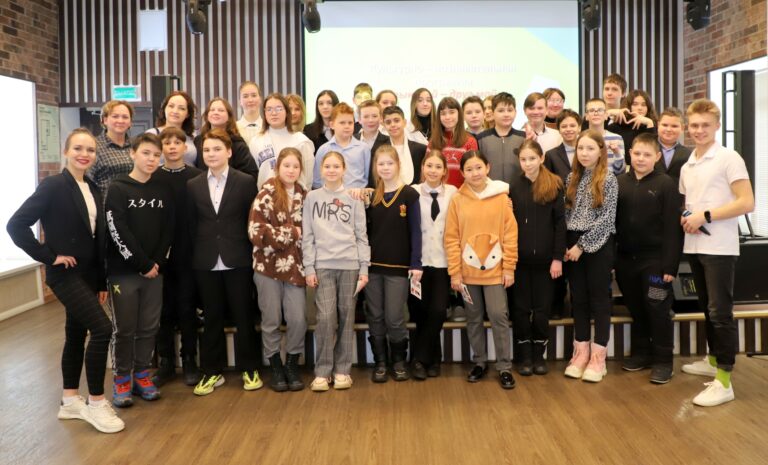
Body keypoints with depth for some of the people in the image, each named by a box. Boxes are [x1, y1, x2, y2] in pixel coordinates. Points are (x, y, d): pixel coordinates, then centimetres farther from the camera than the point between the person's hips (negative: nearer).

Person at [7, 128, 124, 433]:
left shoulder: (93, 189, 9)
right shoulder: (53, 185, -12)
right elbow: (16, 224, -17)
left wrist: (102, 281, 11)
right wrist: (49, 256, -16)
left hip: (88, 273, 7)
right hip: (65, 273, -7)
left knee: (77, 334, 13)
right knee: (102, 328, -15)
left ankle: (70, 402, 26)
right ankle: (95, 404, -2)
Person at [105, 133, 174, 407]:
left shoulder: (163, 191, 8)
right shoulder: (117, 189, -5)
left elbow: (168, 230, 6)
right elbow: (118, 232, -12)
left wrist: (157, 263, -6)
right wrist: (143, 264, -13)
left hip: (155, 270, 4)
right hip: (123, 271, -4)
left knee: (149, 327, 8)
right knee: (124, 329, 3)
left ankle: (141, 375, 21)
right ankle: (121, 379, 16)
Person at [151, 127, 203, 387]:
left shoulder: (197, 177, -1)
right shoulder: (152, 178, 3)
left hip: (188, 253, -1)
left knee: (187, 307, 7)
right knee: (164, 309, 8)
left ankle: (189, 362, 18)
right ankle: (165, 362, 20)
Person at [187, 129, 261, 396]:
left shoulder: (245, 182, 0)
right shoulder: (193, 186, 8)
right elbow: (191, 225, 8)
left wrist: (253, 255, -5)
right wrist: (194, 257, 1)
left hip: (237, 261, -2)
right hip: (206, 263, 2)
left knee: (243, 315, 5)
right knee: (212, 318, 10)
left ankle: (249, 369, 19)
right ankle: (212, 372, 20)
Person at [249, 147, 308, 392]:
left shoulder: (303, 195, 8)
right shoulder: (266, 193, -6)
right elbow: (256, 231, -15)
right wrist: (290, 233, -12)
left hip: (294, 266, 3)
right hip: (268, 265, -3)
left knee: (298, 319, -2)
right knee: (271, 320, 6)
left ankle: (292, 364, 19)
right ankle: (276, 367, 23)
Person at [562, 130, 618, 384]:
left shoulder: (608, 179, -6)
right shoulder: (572, 179, 9)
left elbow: (607, 218, -12)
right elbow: (566, 214, 11)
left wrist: (583, 245, -14)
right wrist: (566, 245, 1)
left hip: (598, 245, -5)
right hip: (573, 245, 5)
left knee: (599, 299, 1)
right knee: (578, 298, 9)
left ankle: (598, 356, 7)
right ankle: (581, 352, 18)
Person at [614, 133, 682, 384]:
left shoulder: (666, 184, -6)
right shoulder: (619, 182, 5)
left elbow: (673, 228, -9)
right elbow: (611, 221, 6)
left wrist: (670, 265, -14)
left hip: (654, 259, -4)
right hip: (626, 258, 4)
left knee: (658, 310, 3)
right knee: (635, 309, 14)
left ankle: (663, 360, 14)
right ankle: (640, 353, 28)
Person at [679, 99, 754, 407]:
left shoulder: (729, 159, -8)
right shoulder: (687, 166, 13)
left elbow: (747, 203, -15)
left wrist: (705, 216, -18)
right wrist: (684, 218, 1)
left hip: (719, 248, -7)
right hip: (694, 246, 7)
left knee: (720, 311, -7)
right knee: (707, 308, 18)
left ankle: (724, 380, -2)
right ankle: (713, 360, 33)